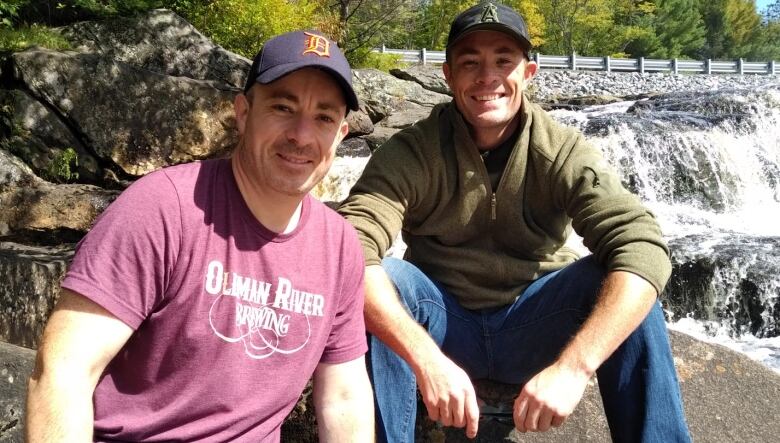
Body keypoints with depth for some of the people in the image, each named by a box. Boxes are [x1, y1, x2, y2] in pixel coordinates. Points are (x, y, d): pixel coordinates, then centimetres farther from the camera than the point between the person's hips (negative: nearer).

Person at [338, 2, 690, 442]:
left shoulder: (565, 153, -13)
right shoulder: (411, 151, -14)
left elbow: (642, 249, -28)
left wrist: (573, 365, -43)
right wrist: (427, 359, -45)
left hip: (533, 324, 1)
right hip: (444, 323, 0)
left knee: (623, 284, -26)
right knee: (378, 279, -29)